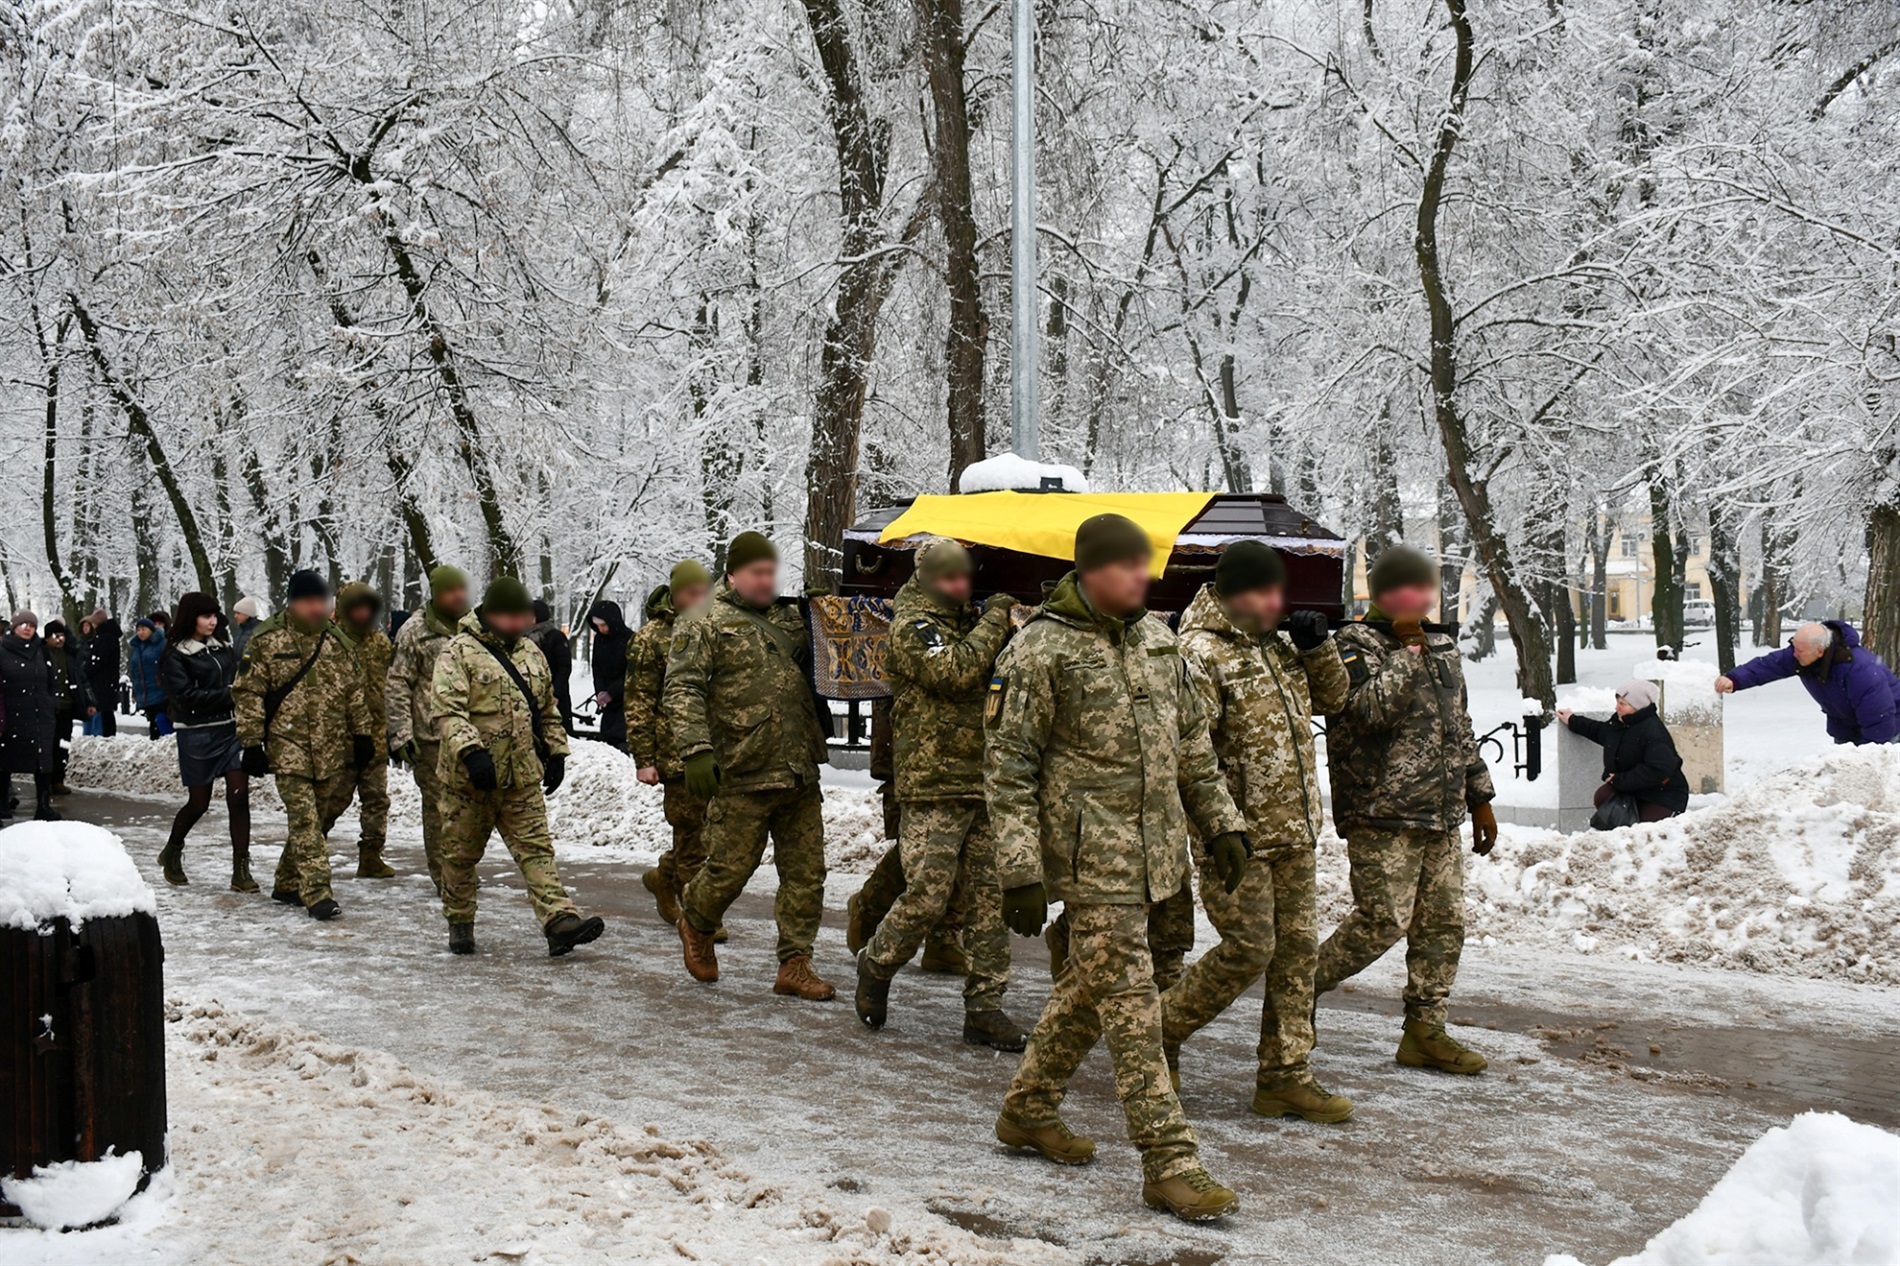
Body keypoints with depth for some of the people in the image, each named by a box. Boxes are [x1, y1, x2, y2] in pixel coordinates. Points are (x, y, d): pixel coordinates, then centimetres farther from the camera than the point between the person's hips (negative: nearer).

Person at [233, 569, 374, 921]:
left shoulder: (336, 639, 8)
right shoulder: (266, 640, -4)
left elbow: (355, 690, 14)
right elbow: (248, 693, -3)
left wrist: (362, 735, 10)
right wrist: (252, 743, -7)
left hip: (332, 750, 4)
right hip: (288, 747, -4)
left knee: (312, 819, 10)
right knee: (304, 821, -10)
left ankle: (287, 884, 25)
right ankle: (317, 894, -13)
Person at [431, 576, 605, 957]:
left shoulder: (532, 654, 14)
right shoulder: (459, 652, -7)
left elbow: (548, 711, 24)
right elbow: (446, 709, -19)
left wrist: (556, 752, 18)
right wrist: (471, 751, -30)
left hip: (523, 777, 4)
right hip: (469, 779, -4)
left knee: (537, 848, -5)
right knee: (461, 854, 9)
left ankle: (559, 920, -14)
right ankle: (459, 923, 25)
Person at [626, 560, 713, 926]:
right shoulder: (651, 638, -3)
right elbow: (638, 702, -5)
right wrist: (643, 759, -11)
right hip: (677, 754, -6)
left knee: (708, 828, 7)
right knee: (690, 831, -3)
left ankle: (664, 878, 31)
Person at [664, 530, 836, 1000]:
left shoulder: (789, 617, 17)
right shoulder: (704, 623, -2)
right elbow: (681, 690, -10)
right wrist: (696, 749, -21)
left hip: (800, 774, 6)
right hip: (742, 775, -6)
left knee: (806, 872, 4)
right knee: (730, 868, 2)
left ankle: (795, 965, 12)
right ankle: (695, 923, 32)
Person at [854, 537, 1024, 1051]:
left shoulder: (968, 621, 18)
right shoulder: (913, 626, -5)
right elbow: (956, 671, -20)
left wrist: (1013, 625, 7)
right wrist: (994, 622, -10)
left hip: (982, 783, 7)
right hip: (932, 785, -7)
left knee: (989, 897, 4)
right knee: (928, 897, -9)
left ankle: (984, 1007, 10)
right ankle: (875, 966, 17)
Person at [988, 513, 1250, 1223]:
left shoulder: (1155, 637, 11)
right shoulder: (1041, 649, -11)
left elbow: (1192, 741, 20)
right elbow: (1008, 766, -11)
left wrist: (1221, 822, 15)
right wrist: (1020, 871, -16)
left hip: (1151, 853, 7)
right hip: (1090, 856, -7)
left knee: (1090, 986, 17)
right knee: (1130, 1001, -8)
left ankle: (1028, 1111, 34)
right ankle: (1169, 1162, -5)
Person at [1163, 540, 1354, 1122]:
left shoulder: (1279, 643, 12)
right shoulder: (1200, 652, -14)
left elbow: (1332, 697, 23)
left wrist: (1317, 646, 4)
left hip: (1294, 832, 8)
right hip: (1238, 834, -8)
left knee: (1297, 948, 8)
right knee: (1250, 948, -9)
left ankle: (1285, 1076, 16)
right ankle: (1159, 1031, 12)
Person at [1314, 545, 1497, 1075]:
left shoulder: (1441, 647, 18)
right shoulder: (1355, 644, -6)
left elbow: (1460, 728, 25)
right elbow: (1374, 708, -24)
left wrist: (1479, 797, 23)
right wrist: (1406, 649, -17)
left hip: (1441, 816, 8)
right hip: (1382, 815, -8)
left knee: (1443, 923, 6)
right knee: (1383, 921, -11)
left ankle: (1425, 1031, 14)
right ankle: (1301, 986, 7)